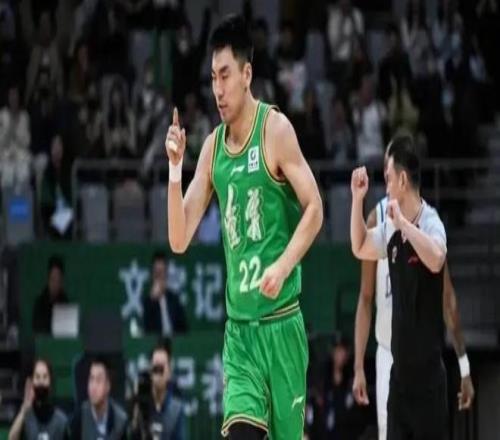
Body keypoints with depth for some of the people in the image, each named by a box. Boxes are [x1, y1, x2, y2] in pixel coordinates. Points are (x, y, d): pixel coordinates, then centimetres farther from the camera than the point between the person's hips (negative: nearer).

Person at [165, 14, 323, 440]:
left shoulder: (276, 130, -7)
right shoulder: (212, 148, 8)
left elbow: (314, 209, -8)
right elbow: (179, 240, 6)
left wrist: (283, 267, -21)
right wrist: (175, 170, -8)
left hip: (280, 318, -4)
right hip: (238, 323, 4)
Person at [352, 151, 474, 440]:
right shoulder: (377, 220, -3)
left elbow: (447, 296, 0)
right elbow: (366, 299, 1)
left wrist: (464, 365, -2)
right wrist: (359, 366, -4)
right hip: (388, 353, 0)